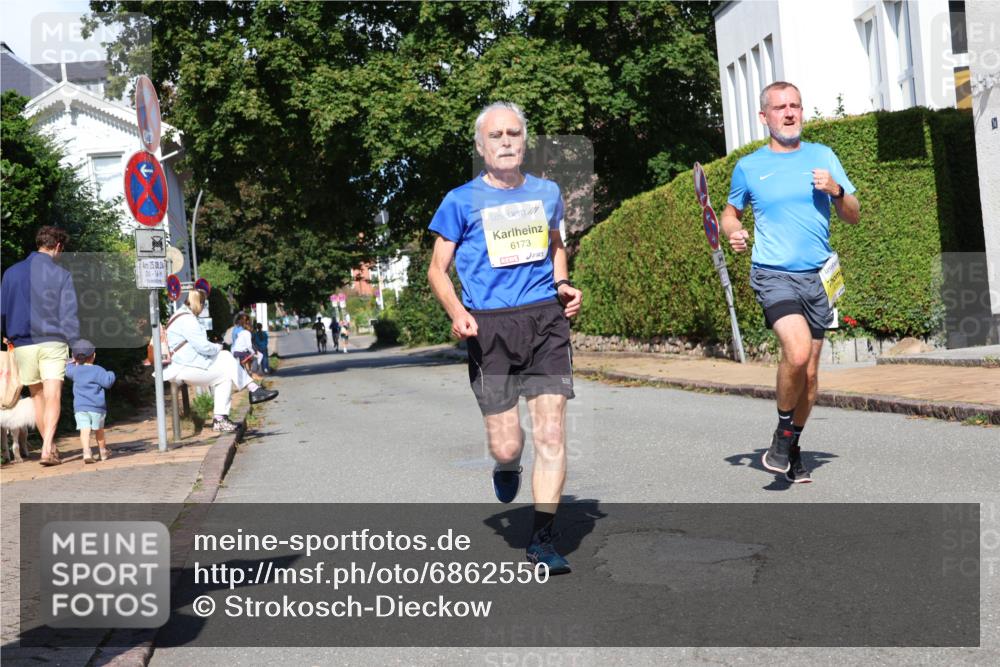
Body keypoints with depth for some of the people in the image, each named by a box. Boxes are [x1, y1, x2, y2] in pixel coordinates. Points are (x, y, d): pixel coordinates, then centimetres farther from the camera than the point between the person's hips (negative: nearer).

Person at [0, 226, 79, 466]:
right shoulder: (61, 275, -2)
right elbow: (69, 315, -5)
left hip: (22, 345, 3)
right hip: (52, 342, -3)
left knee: (37, 397, 15)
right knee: (52, 398, -5)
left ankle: (50, 447, 22)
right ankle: (48, 449, -19)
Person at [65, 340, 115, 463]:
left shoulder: (75, 370, 10)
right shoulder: (97, 370, -2)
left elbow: (67, 370, 32)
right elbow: (107, 382, -10)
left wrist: (71, 362, 49)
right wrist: (111, 375, 10)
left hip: (79, 407, 1)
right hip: (97, 407, -1)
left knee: (84, 430, -9)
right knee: (98, 429, 14)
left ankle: (86, 451, -27)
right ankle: (103, 451, 28)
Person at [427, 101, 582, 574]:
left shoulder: (546, 193, 12)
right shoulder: (462, 201, 2)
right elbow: (438, 270, 6)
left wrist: (563, 283, 10)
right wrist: (457, 312, -13)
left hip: (545, 320, 2)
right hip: (489, 327, -2)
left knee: (551, 434, -7)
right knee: (506, 445, -3)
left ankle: (542, 541, 3)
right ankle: (506, 468, 36)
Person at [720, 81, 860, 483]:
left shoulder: (822, 156, 9)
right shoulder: (748, 167, 5)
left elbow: (853, 217, 11)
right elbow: (731, 212, 21)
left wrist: (836, 190, -9)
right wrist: (733, 232, -1)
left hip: (817, 276, 3)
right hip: (772, 273, -3)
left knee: (809, 371, 7)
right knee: (797, 350, -26)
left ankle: (792, 450, 27)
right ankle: (783, 434, -3)